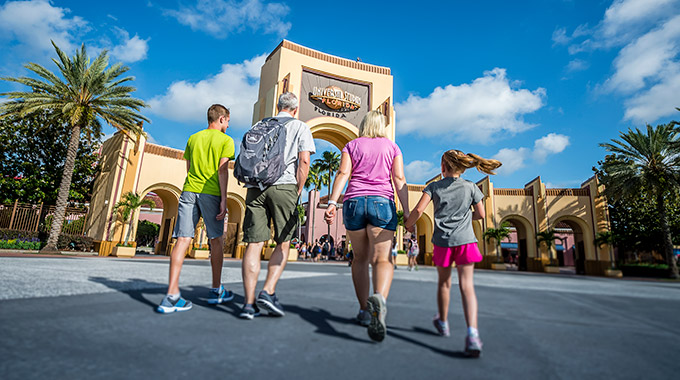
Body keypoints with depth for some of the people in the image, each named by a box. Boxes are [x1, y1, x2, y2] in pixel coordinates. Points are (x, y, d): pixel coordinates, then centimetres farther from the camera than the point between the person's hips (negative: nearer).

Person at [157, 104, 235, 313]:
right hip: (211, 193, -4)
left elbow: (188, 168, 20)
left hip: (189, 190, 4)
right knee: (216, 241, 7)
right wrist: (224, 199, -9)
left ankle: (172, 294, -7)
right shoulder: (226, 140, 3)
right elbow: (222, 170, -7)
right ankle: (216, 290, 18)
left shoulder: (193, 138, 18)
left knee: (183, 240, -1)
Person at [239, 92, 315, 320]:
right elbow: (304, 161, -2)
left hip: (255, 186, 4)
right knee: (283, 243, 7)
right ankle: (268, 291, -4)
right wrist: (297, 192, 3)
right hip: (284, 185, -3)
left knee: (254, 243, 1)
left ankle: (249, 303, 0)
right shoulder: (301, 128, 12)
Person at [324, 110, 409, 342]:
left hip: (354, 202, 2)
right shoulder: (392, 147, 15)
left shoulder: (352, 145, 15)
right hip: (382, 202, -1)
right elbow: (399, 179, 4)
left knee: (360, 258, 14)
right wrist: (406, 212, 1)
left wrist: (332, 203, -9)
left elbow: (343, 173, -1)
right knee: (382, 259, -9)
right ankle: (379, 298, -38)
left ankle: (364, 310, 20)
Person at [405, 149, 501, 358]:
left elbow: (418, 209, -9)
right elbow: (481, 214, 10)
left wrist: (409, 224, 7)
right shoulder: (470, 187, 6)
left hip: (442, 241, 0)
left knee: (444, 282, 17)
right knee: (466, 285, -3)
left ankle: (443, 322, 34)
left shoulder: (434, 186, 2)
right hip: (465, 240, 0)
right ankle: (472, 332, -18)